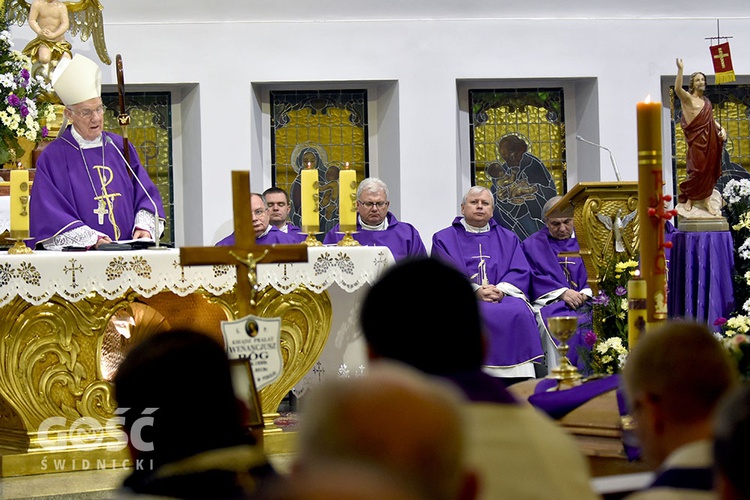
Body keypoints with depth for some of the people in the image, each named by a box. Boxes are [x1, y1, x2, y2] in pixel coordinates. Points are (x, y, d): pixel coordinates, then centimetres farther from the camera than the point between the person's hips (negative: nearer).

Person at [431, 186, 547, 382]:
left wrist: (501, 290, -11)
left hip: (503, 297, 2)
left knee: (520, 313, -32)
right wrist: (475, 290, -15)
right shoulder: (444, 239, 16)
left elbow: (521, 272, 10)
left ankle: (519, 387, -33)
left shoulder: (508, 239, 23)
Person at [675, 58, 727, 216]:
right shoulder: (687, 99, -5)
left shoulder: (706, 101, 17)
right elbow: (677, 89, -26)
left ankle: (706, 201, 12)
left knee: (710, 170, 6)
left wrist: (721, 128, 3)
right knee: (698, 170, -6)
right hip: (697, 140, -6)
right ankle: (689, 198, 11)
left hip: (710, 140, 6)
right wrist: (680, 69, -33)